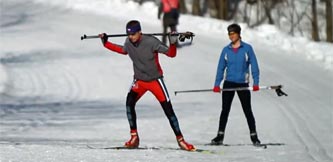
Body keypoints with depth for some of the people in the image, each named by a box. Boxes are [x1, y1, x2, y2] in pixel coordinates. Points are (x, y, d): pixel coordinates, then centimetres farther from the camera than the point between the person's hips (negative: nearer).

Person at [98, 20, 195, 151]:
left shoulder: (151, 42, -23)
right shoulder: (128, 42, -9)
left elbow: (171, 54, -18)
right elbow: (123, 50, 17)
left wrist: (173, 43, -37)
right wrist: (106, 43, 16)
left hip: (155, 80, -4)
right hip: (139, 81, 4)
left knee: (168, 109, -4)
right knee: (129, 102, -19)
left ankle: (180, 140, 9)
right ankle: (134, 138, -10)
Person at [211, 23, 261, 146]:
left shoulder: (247, 48, -2)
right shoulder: (226, 50, 6)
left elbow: (254, 66, -2)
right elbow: (221, 68, 8)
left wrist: (256, 82, -12)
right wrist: (217, 84, 0)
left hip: (243, 84, -2)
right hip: (228, 83, 2)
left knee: (247, 111, 1)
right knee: (225, 110, 2)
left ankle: (254, 136, 8)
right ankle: (220, 136, 5)